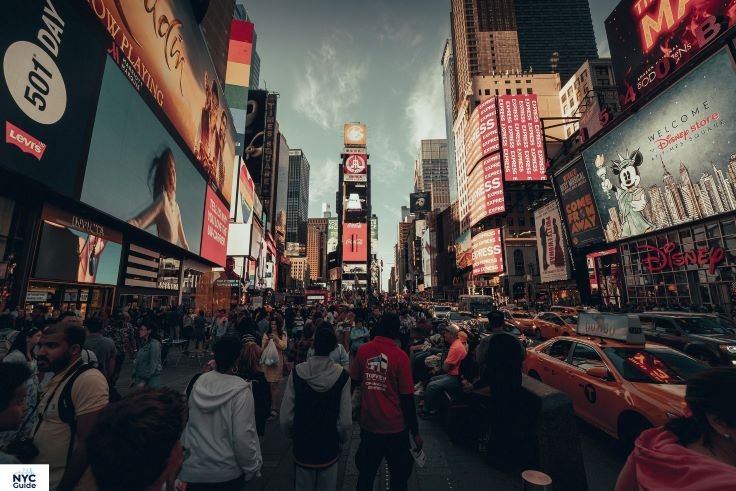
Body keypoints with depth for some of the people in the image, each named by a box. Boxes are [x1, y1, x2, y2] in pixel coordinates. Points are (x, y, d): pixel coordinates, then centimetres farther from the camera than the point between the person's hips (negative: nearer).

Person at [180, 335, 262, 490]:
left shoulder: (200, 381, -9)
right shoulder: (240, 390, -25)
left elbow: (186, 421, 5)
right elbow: (243, 436, -22)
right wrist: (252, 467, -7)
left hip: (194, 467, 4)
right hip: (227, 471, -3)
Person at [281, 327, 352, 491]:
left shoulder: (297, 373, -17)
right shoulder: (341, 375, -19)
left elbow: (286, 415, -12)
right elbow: (345, 419, -17)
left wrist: (291, 434, 8)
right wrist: (343, 438, 4)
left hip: (302, 444, 1)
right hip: (329, 446, -1)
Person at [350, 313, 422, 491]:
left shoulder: (363, 350, -10)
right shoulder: (400, 356, -18)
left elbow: (353, 382, 3)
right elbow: (407, 398, -13)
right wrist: (415, 432, -2)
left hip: (368, 424, 3)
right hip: (394, 427, -2)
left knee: (366, 473, 23)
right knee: (400, 474, 21)